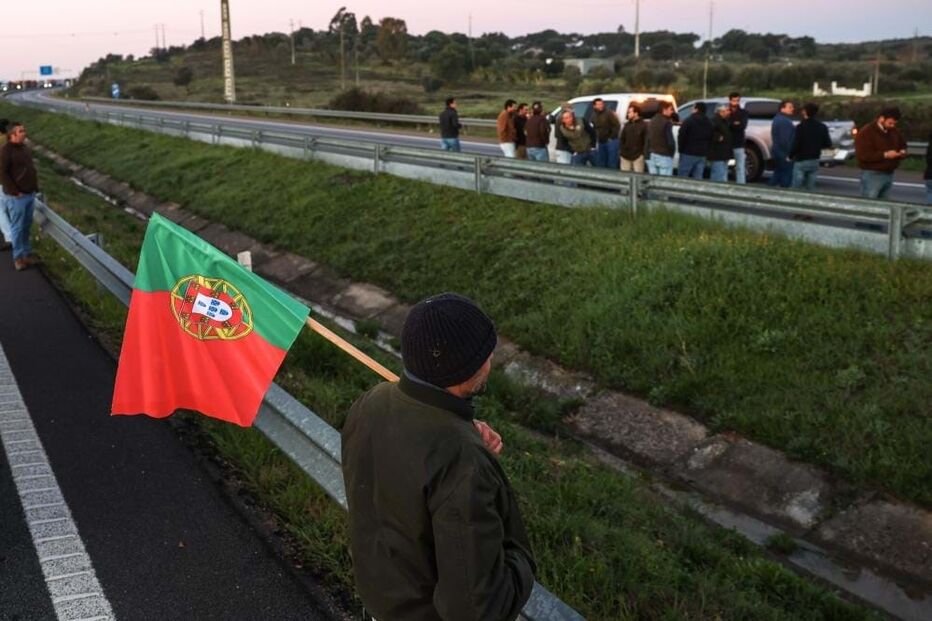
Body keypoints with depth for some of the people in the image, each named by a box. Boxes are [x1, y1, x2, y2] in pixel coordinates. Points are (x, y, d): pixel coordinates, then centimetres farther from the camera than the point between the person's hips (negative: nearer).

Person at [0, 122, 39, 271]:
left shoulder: (25, 148, 10)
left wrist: (35, 186, 12)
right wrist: (15, 192, -18)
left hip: (30, 194, 7)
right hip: (16, 197, -7)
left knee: (27, 226, 15)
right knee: (17, 227, 2)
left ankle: (27, 253, 25)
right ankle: (18, 257, 12)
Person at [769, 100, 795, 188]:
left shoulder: (777, 119, 16)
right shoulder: (785, 121, -18)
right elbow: (785, 139, -24)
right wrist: (788, 154, -21)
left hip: (777, 151, 11)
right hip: (784, 153, -11)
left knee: (778, 174, 16)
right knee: (787, 175, -6)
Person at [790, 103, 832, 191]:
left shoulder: (801, 126, -13)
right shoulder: (822, 127, 4)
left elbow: (796, 145, -18)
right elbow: (828, 144, 6)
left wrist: (790, 156, -2)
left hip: (801, 161, -5)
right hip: (815, 161, 5)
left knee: (796, 187, -1)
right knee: (811, 188, 10)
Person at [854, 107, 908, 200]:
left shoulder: (894, 131, 13)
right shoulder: (866, 132, -10)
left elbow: (902, 145, 27)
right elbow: (862, 155, -21)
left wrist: (902, 152, 1)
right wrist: (885, 155, -24)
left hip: (889, 174, 7)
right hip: (872, 175, -7)